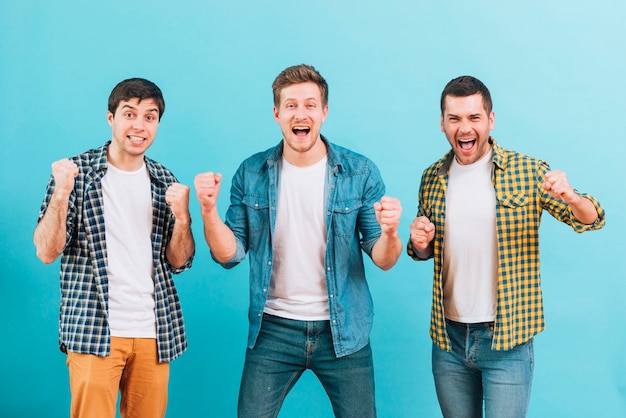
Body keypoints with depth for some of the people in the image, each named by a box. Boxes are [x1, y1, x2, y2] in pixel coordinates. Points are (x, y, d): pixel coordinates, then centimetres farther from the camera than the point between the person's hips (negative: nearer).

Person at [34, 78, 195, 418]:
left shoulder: (164, 182, 8)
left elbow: (179, 262, 6)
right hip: (93, 331, -3)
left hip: (154, 333, 3)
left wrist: (182, 217, -12)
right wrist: (61, 194, -21)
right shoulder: (75, 172, -1)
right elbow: (47, 252, -6)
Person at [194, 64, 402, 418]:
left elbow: (384, 261, -4)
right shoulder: (252, 174, -2)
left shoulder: (360, 173, -6)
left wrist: (389, 232, -26)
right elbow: (230, 255, -1)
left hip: (344, 332, 0)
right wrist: (208, 209, -17)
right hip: (273, 330, 1)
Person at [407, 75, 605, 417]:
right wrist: (419, 244, -8)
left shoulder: (527, 171, -7)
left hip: (507, 339, -3)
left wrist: (571, 197, -30)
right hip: (448, 337, 4)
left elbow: (591, 221, -8)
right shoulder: (433, 178, 4)